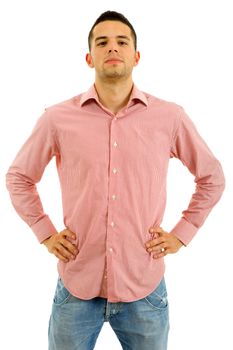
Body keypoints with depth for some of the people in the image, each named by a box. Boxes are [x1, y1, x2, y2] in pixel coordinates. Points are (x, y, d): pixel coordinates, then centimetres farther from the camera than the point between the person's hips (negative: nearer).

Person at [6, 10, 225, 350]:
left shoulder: (170, 116, -4)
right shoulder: (58, 118, -4)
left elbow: (212, 177, 9)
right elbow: (18, 177, 9)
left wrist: (181, 234, 2)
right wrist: (45, 233, 2)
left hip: (145, 288, 1)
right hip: (76, 287, 0)